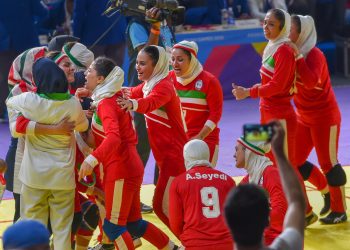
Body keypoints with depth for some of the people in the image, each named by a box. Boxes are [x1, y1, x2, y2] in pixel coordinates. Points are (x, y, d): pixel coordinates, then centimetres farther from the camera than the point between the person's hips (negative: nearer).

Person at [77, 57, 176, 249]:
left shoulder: (106, 103, -18)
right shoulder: (115, 97, 8)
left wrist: (92, 159, -42)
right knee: (133, 222, 17)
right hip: (128, 166, 9)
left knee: (113, 226, -5)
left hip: (121, 170, -9)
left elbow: (113, 137, -32)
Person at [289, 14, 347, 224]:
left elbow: (311, 82, -37)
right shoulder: (293, 53, 3)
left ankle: (339, 211, 10)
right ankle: (327, 191, 29)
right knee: (295, 162, 9)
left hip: (325, 117, -8)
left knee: (328, 163, -2)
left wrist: (298, 56, -34)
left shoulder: (314, 55, -20)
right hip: (305, 118, 8)